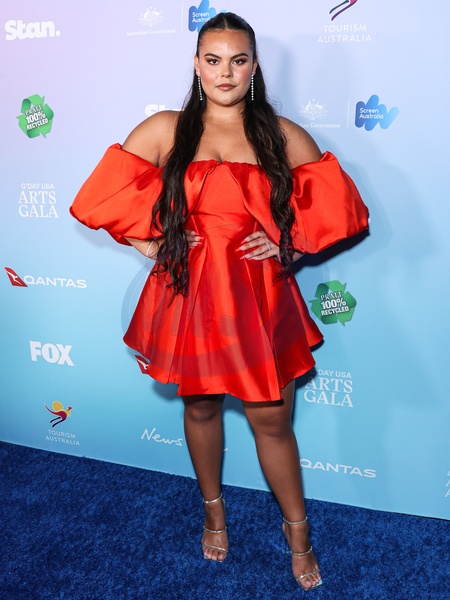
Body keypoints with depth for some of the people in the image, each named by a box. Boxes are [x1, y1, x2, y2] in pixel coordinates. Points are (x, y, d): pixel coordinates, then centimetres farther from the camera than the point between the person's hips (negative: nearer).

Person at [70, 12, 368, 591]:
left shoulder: (283, 135, 3)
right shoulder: (166, 129, 1)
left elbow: (338, 209, 7)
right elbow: (101, 196, 1)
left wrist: (290, 242, -3)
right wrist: (148, 242, -4)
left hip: (260, 299, 0)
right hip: (190, 294, 1)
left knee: (272, 420, 8)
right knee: (200, 408, 17)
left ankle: (297, 530, 34)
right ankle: (213, 510, 44)